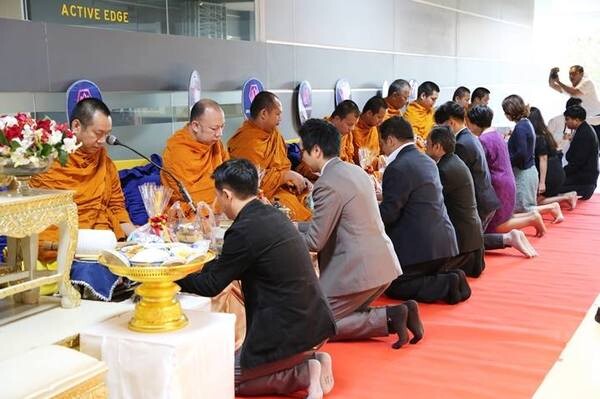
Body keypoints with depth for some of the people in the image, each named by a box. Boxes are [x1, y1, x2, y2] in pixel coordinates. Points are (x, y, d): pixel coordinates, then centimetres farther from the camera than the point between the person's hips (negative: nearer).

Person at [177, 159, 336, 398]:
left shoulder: (244, 230, -18)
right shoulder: (272, 215, 7)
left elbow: (211, 286, -8)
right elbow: (231, 267, 19)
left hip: (289, 330, -9)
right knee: (243, 358, 29)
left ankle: (303, 374, -2)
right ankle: (312, 361, 10)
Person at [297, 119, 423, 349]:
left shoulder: (327, 184, -16)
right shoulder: (355, 171, 12)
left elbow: (315, 241, -15)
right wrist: (295, 226, 22)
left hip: (359, 269, -9)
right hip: (383, 263, 9)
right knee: (348, 314, 24)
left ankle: (388, 319, -8)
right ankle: (398, 313, 7)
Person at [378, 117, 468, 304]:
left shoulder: (398, 168, -17)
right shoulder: (427, 161, 12)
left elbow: (388, 213, -17)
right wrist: (384, 195, 31)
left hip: (420, 246, -9)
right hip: (443, 241, 9)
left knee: (392, 287, 5)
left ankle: (447, 285, -9)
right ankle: (450, 279, 3)